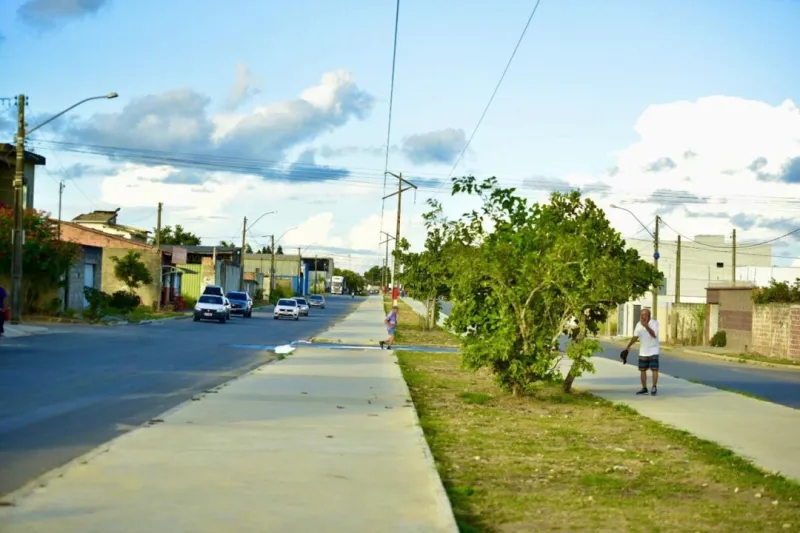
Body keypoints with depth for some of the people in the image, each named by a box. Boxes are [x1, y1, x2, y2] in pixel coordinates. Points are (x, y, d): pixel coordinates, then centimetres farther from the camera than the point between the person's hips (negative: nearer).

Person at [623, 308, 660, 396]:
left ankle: (654, 387, -4)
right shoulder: (639, 324, 3)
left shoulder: (654, 323, -10)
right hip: (643, 352, 5)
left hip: (653, 351, -5)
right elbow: (635, 337, 10)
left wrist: (646, 326, -34)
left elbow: (654, 335, -24)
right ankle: (644, 388, 14)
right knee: (642, 370, 5)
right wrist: (628, 347, 6)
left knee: (654, 369, -10)